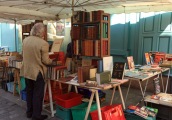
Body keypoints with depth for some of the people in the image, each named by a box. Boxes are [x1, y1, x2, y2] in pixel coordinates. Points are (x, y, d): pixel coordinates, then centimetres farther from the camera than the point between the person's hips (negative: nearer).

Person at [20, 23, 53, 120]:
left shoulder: (25, 40, 1)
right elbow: (45, 61, -15)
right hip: (37, 72, -7)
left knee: (29, 92, 19)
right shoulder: (43, 43, -20)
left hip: (26, 71, 7)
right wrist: (52, 61, 5)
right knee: (38, 94, 7)